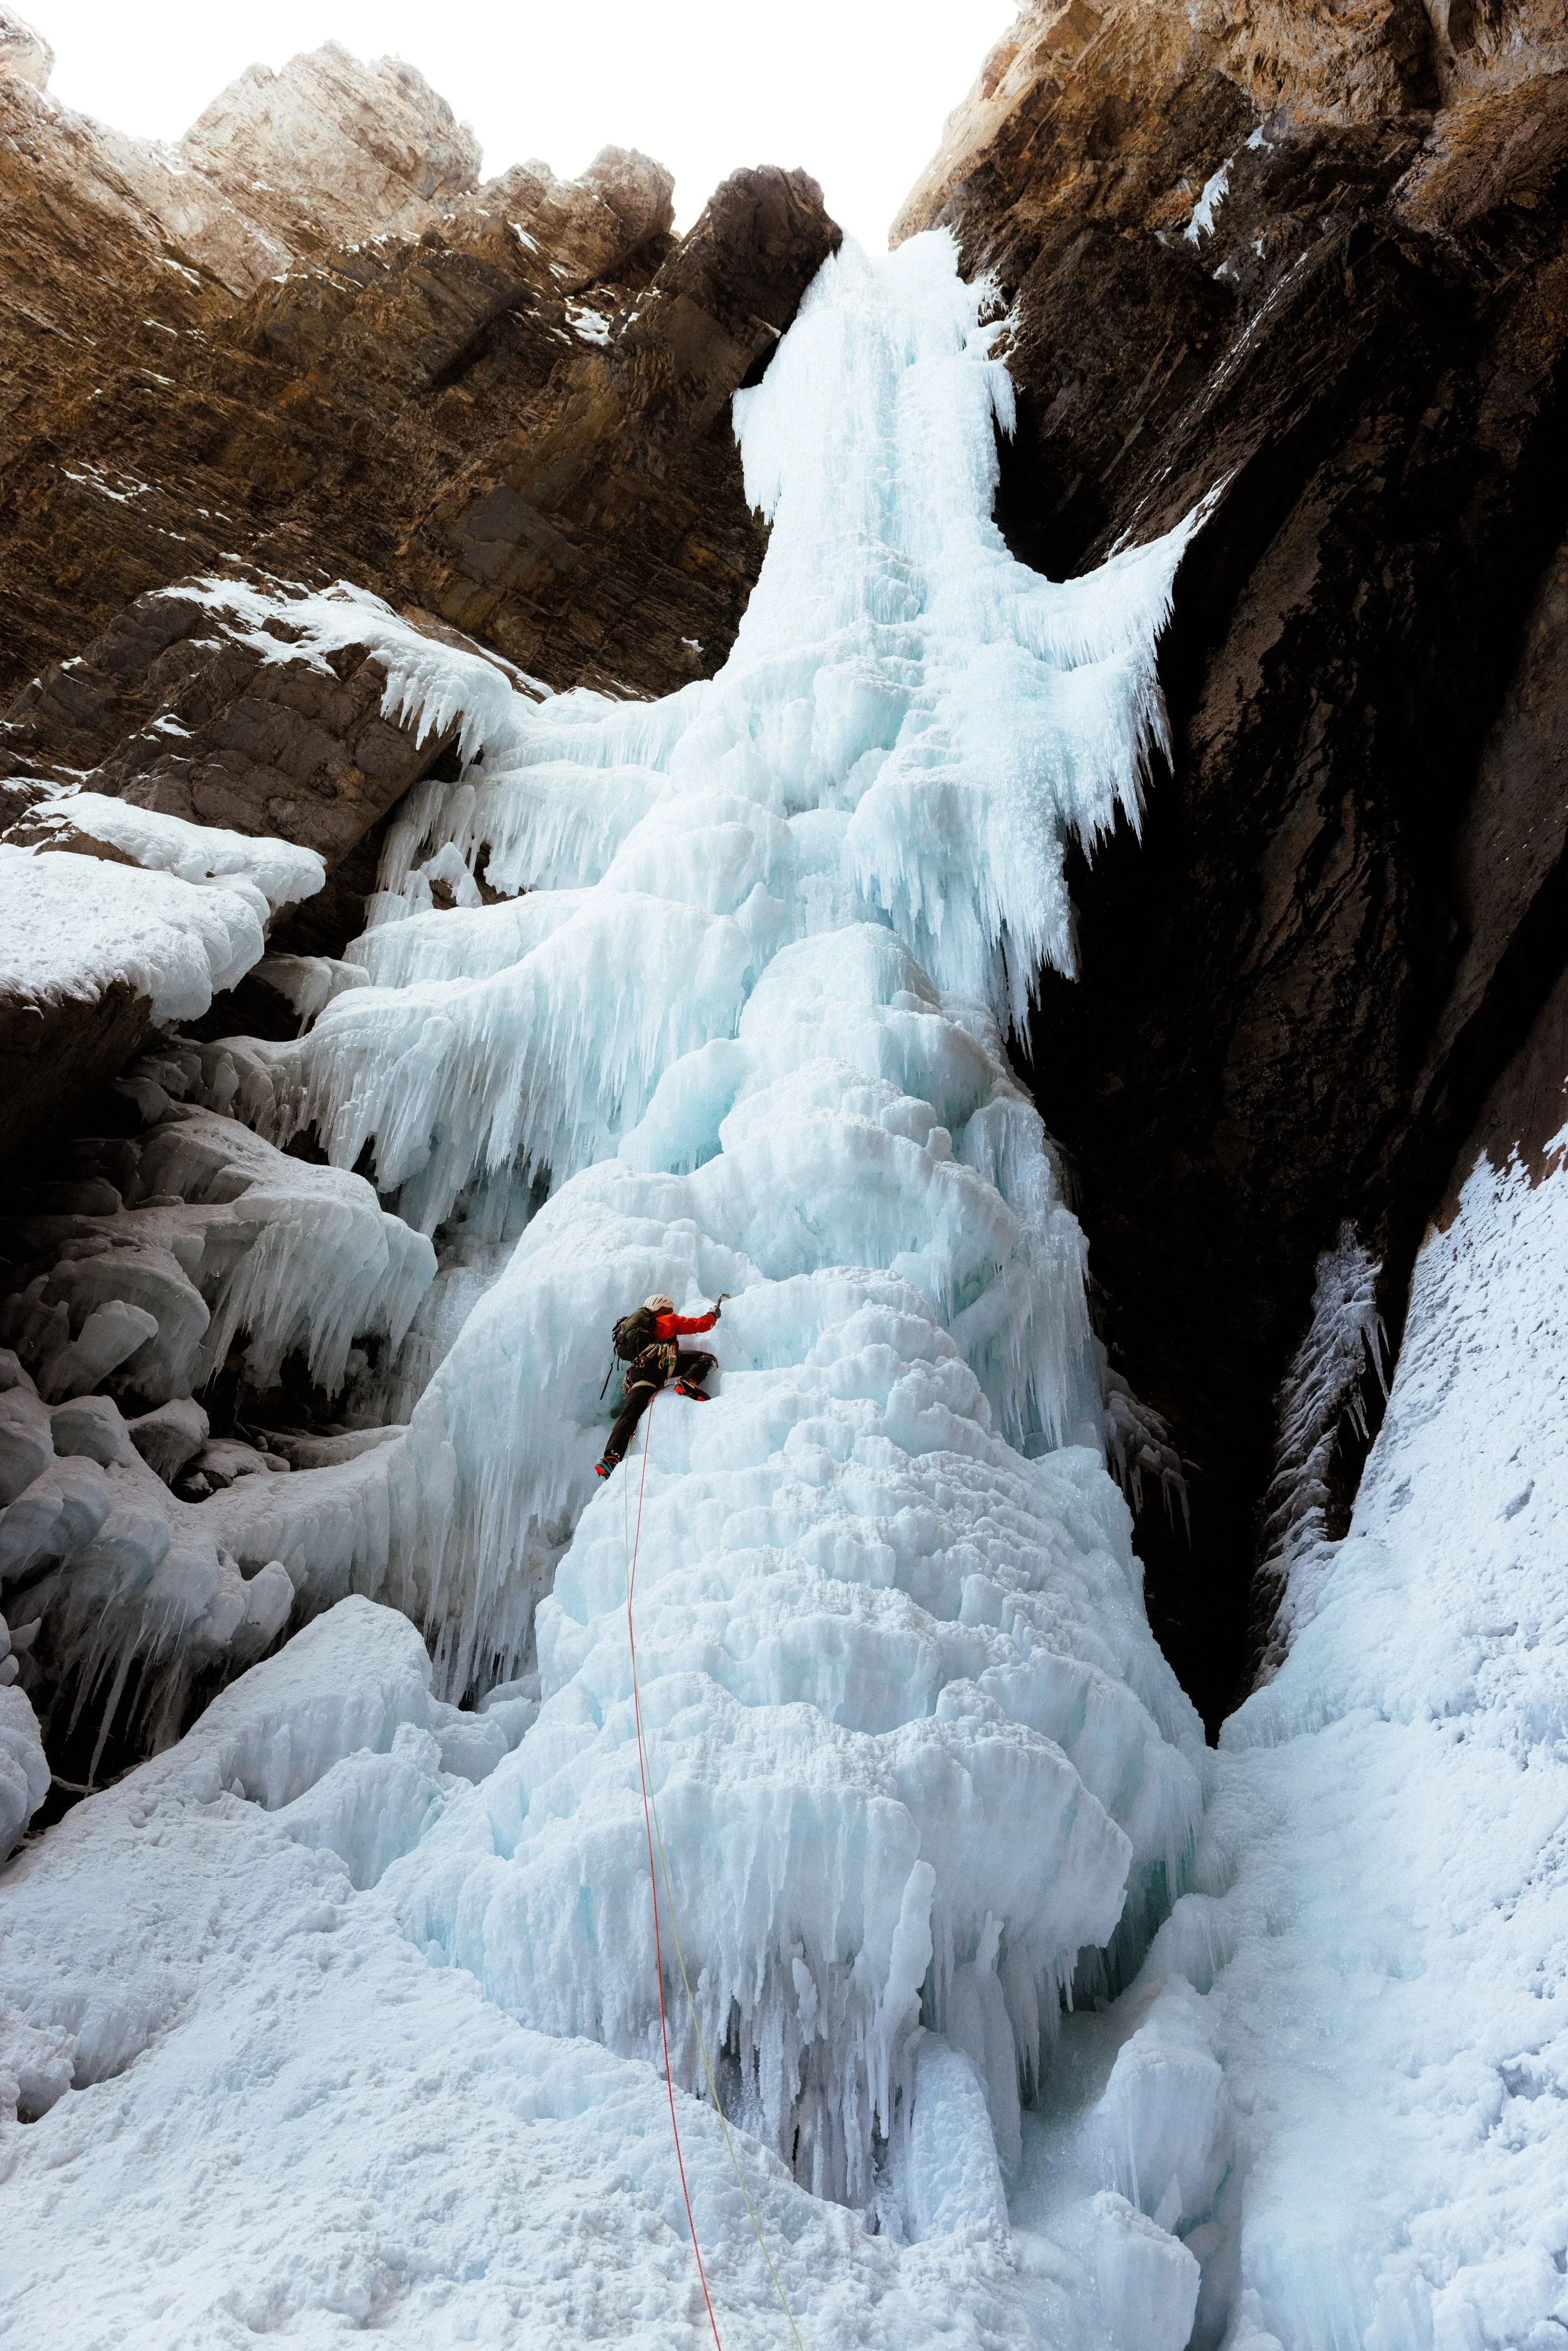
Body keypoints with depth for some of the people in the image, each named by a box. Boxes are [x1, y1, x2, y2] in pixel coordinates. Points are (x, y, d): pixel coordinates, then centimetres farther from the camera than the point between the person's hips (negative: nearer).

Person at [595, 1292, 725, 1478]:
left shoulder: (633, 1324, 43)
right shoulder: (669, 1320, 26)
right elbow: (700, 1324, 26)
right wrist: (714, 1314, 45)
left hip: (638, 1370, 5)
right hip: (660, 1358, -5)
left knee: (630, 1414, -2)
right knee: (708, 1359, 3)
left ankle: (610, 1458, -18)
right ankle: (689, 1382, -25)